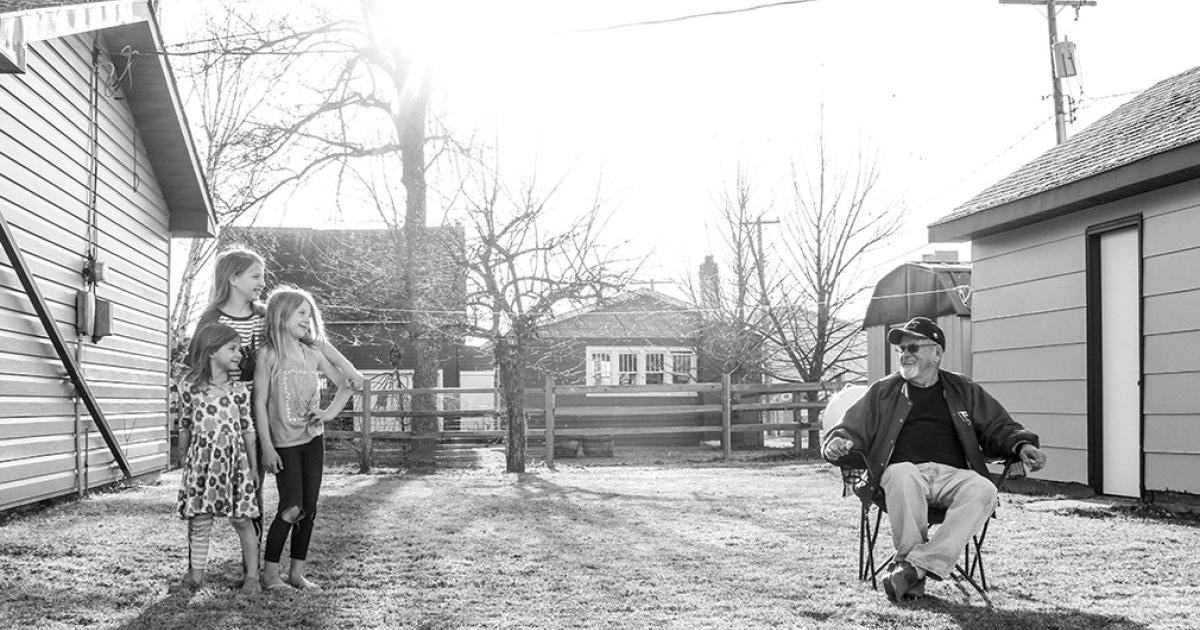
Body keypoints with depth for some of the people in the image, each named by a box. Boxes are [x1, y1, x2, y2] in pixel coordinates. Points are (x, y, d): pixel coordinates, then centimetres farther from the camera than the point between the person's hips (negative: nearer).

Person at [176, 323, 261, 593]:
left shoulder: (239, 389, 2)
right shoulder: (190, 387, -1)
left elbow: (247, 429, 7)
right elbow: (185, 428, 8)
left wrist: (253, 466, 8)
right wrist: (185, 462, 12)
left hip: (234, 461, 1)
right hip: (202, 461, -1)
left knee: (242, 519, 4)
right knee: (200, 522, 2)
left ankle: (252, 574, 12)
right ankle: (196, 573, 12)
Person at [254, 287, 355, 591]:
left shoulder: (313, 355, 6)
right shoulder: (269, 354, -8)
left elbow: (345, 384, 15)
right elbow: (260, 402, -9)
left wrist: (331, 412, -1)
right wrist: (267, 447, -13)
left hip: (313, 439, 5)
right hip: (284, 442, -5)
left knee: (309, 507, 4)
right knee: (292, 507, -10)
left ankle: (297, 571, 13)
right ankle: (270, 572, 2)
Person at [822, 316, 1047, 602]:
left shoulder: (963, 390, 24)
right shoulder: (883, 391, 22)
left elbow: (998, 428, 24)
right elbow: (852, 429, 18)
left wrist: (1022, 445, 3)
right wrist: (838, 441, -6)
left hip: (952, 474, 1)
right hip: (905, 470, -1)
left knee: (983, 490, -33)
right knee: (903, 475, -39)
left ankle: (914, 566, -39)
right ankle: (914, 579, -33)